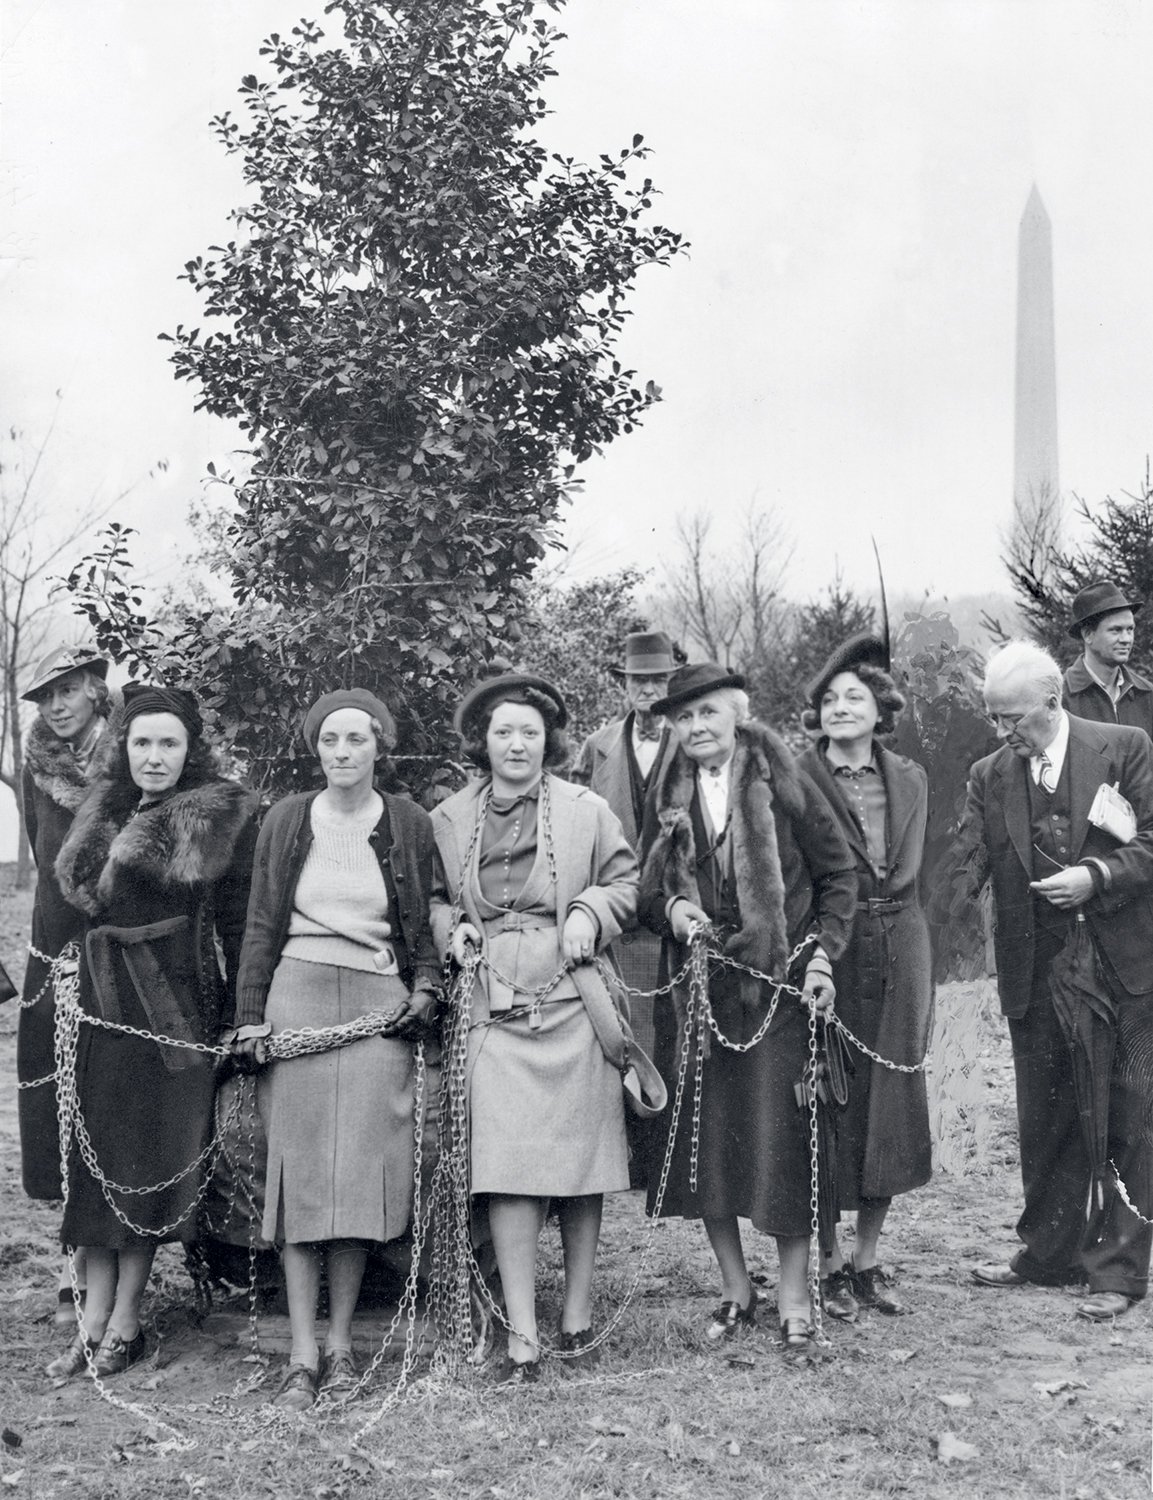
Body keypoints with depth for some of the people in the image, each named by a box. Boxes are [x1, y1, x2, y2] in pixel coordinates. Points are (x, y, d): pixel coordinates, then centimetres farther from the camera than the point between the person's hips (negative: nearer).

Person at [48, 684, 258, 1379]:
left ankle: (125, 1323, 9)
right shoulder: (104, 810, 11)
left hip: (175, 1002, -5)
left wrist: (241, 1015, -9)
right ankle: (95, 1319, 11)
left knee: (151, 1156, 0)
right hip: (102, 996, 5)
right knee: (96, 1152, 5)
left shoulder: (223, 817, -4)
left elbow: (238, 922, -5)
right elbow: (80, 898, 18)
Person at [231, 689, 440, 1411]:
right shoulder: (287, 820, 7)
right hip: (297, 995, 0)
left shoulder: (410, 823, 6)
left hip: (379, 1002, 0)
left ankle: (342, 1343, 11)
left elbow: (424, 925, 13)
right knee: (299, 1168, -1)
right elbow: (263, 925, 9)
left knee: (362, 1170, -1)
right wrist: (250, 1017, 3)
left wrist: (427, 988, -2)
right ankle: (304, 1353, 3)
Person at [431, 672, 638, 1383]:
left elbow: (628, 881, 12)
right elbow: (434, 899, 19)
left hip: (574, 1002, 0)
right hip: (494, 1006, 0)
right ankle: (523, 1337, -4)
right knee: (506, 1166, -8)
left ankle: (578, 1311, 21)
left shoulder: (588, 810, 6)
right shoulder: (449, 819, 10)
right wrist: (453, 926, -1)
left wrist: (590, 912, -6)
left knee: (581, 1159, 6)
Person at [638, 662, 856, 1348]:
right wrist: (669, 910, -5)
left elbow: (839, 875, 1)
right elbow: (647, 891, 17)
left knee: (782, 1137, -3)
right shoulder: (669, 800, 9)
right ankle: (736, 1290, 21)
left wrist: (822, 956, -9)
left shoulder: (783, 783, -3)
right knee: (705, 1137, 5)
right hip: (698, 987, 4)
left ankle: (794, 1298, 11)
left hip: (779, 984, -4)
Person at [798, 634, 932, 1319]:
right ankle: (829, 1263, 13)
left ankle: (868, 1257, 22)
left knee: (892, 1104, 9)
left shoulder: (910, 777, 10)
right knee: (829, 1104, 1)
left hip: (900, 951, 5)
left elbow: (907, 871, 11)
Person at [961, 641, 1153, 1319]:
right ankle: (1050, 1254, 27)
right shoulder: (989, 776, 5)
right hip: (1036, 971, 4)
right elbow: (969, 865, -1)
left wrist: (1097, 875, -19)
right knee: (1045, 1119, 13)